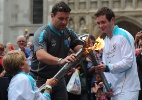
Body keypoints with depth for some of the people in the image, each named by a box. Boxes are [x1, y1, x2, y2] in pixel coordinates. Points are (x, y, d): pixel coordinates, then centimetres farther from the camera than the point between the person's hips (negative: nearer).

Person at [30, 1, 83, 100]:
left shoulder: (69, 33, 4)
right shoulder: (42, 33, -16)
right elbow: (40, 55, -33)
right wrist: (60, 61, -49)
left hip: (59, 79, 5)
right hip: (40, 80, -5)